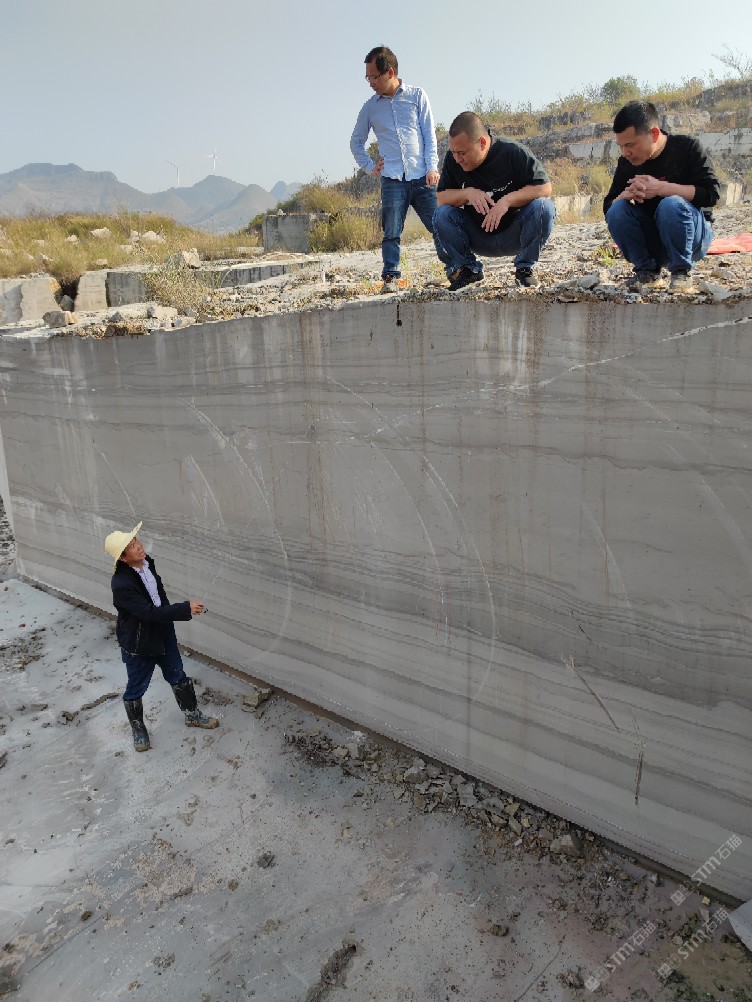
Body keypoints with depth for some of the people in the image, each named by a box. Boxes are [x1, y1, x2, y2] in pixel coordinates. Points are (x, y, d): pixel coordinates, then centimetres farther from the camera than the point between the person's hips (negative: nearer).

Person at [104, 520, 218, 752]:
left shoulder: (146, 562, -9)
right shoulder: (122, 585, -33)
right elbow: (150, 613, -32)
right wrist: (186, 608, -30)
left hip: (163, 633, 7)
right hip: (138, 643, -7)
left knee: (178, 676, 22)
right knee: (136, 688, 17)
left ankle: (192, 715, 41)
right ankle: (138, 728, 41)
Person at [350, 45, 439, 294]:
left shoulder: (417, 96, 10)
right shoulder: (370, 107, 14)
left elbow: (429, 134, 6)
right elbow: (356, 141, 25)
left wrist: (432, 167, -5)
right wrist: (369, 166, 11)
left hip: (422, 177, -1)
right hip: (392, 179, 1)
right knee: (391, 233, -5)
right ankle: (391, 277, 1)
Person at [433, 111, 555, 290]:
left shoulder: (514, 153, -16)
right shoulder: (452, 159, -5)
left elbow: (545, 188, -20)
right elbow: (440, 198, -5)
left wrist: (507, 200, -32)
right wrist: (467, 193, -24)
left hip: (514, 235, -2)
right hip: (479, 239, 3)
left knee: (543, 206, -30)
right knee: (441, 215, -20)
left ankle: (524, 268, -11)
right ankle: (466, 268, -3)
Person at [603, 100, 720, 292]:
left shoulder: (687, 147, -11)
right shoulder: (626, 163, 0)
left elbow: (711, 193, -19)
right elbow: (607, 207, 0)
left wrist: (661, 188, -28)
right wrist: (626, 194, -23)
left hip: (693, 237, -4)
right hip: (650, 243, 4)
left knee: (671, 205, -34)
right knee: (616, 211, -21)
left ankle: (681, 271, -17)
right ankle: (647, 269, -9)